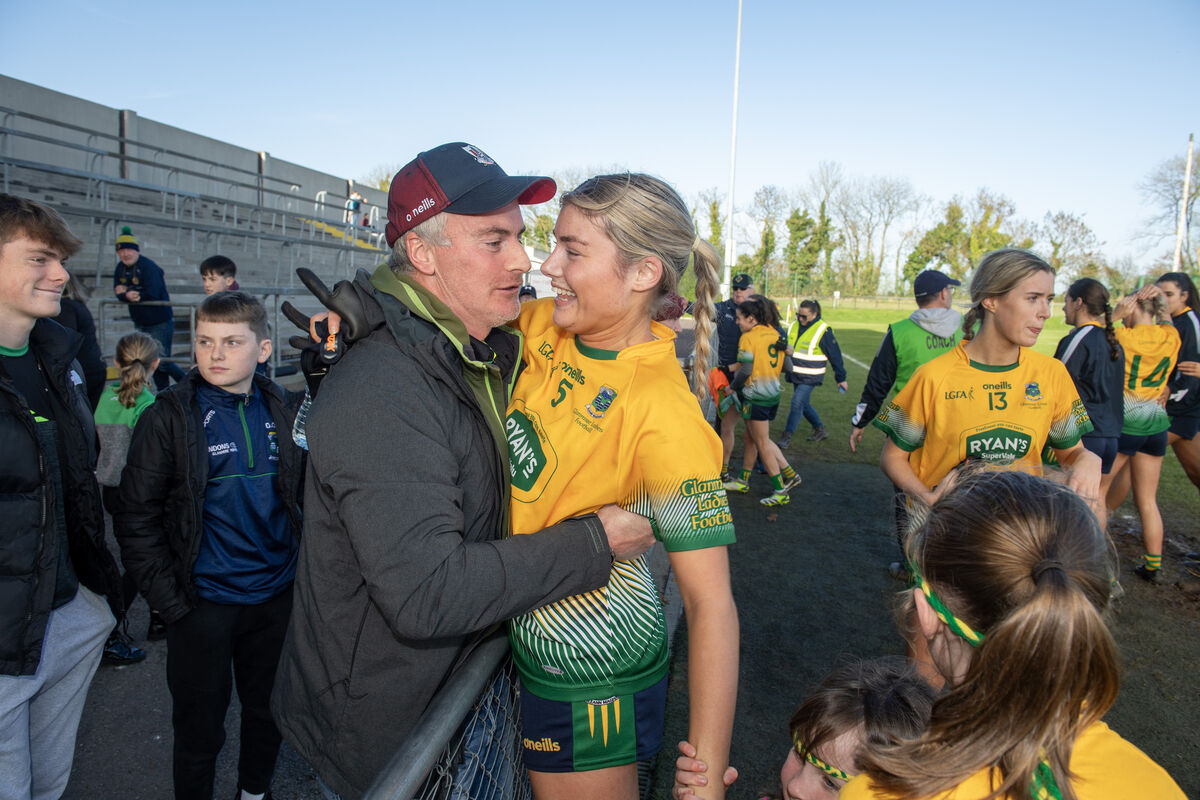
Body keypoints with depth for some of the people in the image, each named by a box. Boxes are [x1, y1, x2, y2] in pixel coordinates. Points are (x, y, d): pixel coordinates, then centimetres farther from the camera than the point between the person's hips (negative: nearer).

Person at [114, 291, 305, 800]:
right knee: (199, 730, 11)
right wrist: (170, 601, -10)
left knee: (269, 712, 20)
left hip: (277, 597, 3)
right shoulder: (168, 418, -9)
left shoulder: (285, 410, 0)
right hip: (203, 604, -3)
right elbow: (136, 518, -8)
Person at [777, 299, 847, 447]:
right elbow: (784, 345, 21)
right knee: (804, 405, 14)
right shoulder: (794, 326, 4)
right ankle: (820, 430, 33)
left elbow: (835, 355, -5)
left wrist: (841, 378, -1)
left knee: (797, 403, -12)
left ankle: (787, 436, -3)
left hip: (810, 377, -6)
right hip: (795, 374, 7)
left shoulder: (823, 330, -12)